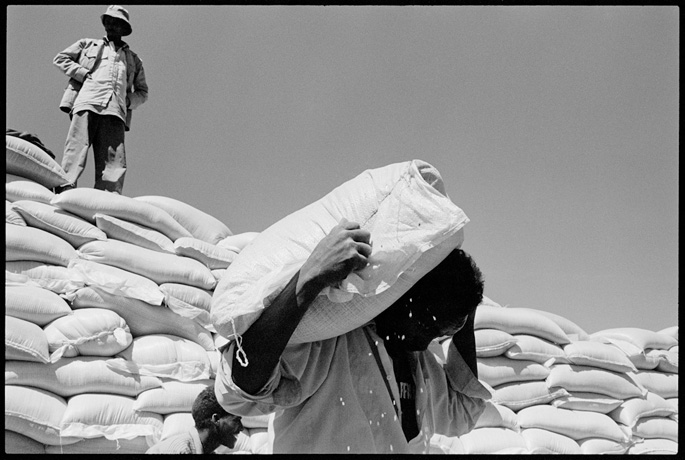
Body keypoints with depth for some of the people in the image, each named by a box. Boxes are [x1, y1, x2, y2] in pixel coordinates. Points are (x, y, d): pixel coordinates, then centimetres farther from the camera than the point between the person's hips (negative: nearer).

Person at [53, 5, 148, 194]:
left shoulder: (134, 59, 32)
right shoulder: (87, 44, 28)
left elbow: (142, 91, 31)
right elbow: (60, 59, 23)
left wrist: (129, 100, 8)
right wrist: (84, 74, 5)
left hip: (115, 111, 1)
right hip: (87, 103, -1)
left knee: (115, 162, -16)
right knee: (76, 150, -20)